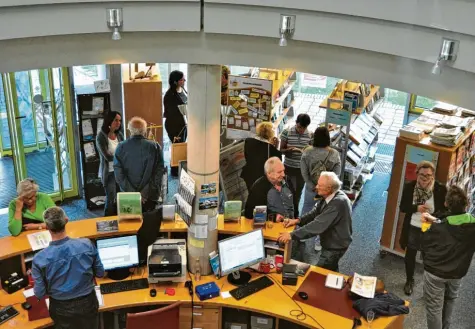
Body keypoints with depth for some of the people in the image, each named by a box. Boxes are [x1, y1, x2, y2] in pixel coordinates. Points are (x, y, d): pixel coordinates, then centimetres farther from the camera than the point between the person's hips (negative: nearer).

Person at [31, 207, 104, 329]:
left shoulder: (40, 259, -24)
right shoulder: (87, 245, -20)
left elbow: (40, 294, -13)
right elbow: (100, 273, -6)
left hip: (62, 309, -1)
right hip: (87, 303, 1)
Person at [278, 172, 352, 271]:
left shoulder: (338, 203, -35)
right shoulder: (329, 196, -5)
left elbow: (318, 225, -38)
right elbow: (316, 212, 5)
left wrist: (292, 235, -36)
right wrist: (298, 220, -11)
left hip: (336, 247, -9)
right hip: (331, 243, 9)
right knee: (330, 272, 27)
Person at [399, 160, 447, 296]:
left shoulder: (441, 189, -17)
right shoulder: (409, 187, -12)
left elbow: (445, 209, -8)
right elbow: (402, 207, -5)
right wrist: (416, 208, -24)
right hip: (412, 228, 2)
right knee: (410, 256, 20)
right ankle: (409, 281, 44)